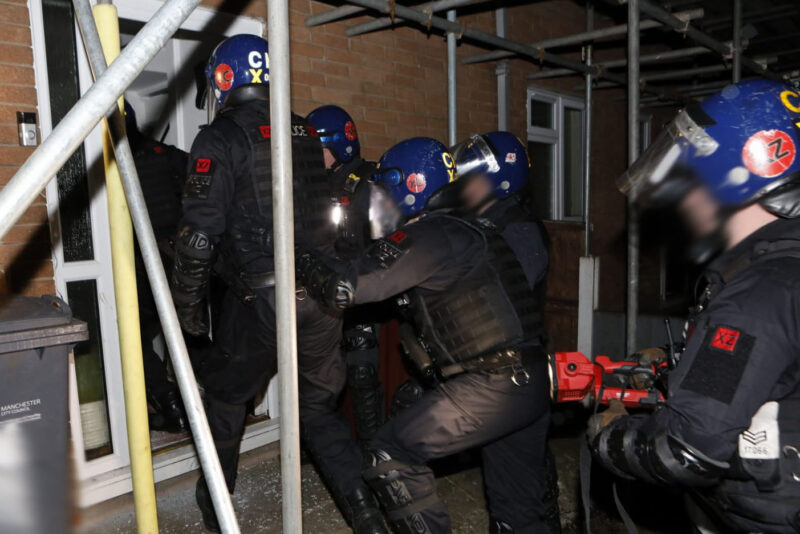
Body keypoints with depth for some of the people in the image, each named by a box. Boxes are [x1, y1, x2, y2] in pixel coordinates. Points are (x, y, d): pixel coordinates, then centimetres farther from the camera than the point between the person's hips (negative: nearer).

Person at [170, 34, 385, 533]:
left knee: (226, 395, 21)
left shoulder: (220, 140, -8)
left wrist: (188, 305, 1)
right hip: (322, 298, 5)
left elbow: (199, 236, -12)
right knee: (320, 407, 19)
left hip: (259, 304, -4)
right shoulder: (307, 134, 10)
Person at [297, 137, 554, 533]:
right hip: (537, 386, 9)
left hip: (489, 386, -9)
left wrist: (301, 259, 3)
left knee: (389, 457, 2)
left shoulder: (427, 236, -10)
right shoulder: (476, 231, 19)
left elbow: (344, 288, -13)